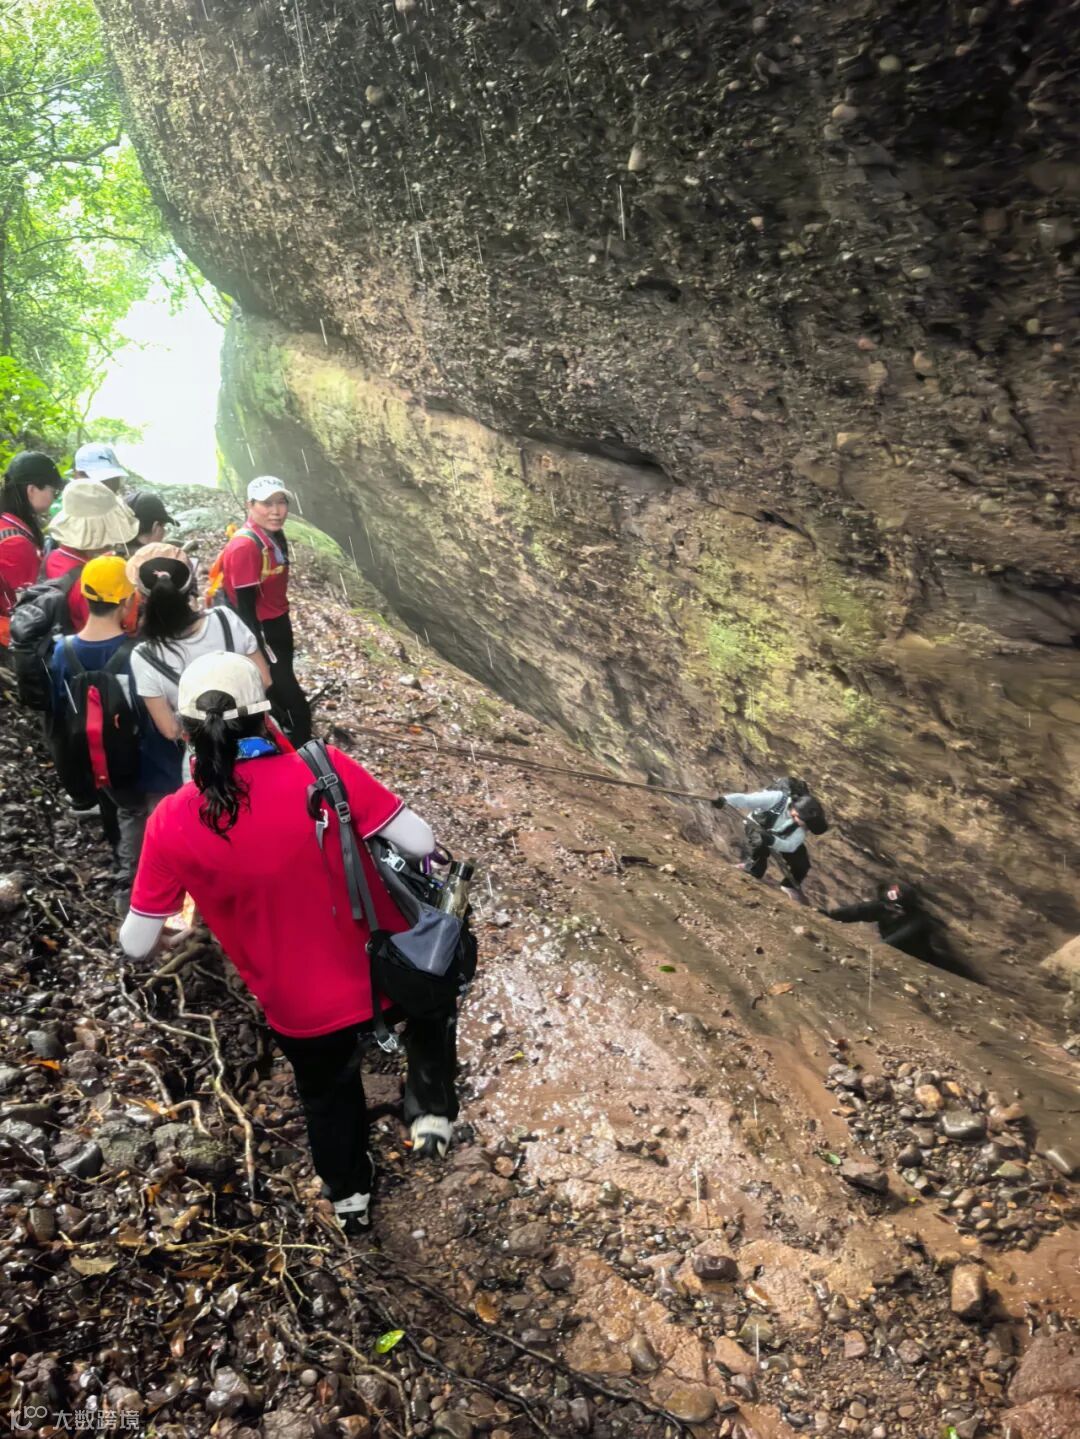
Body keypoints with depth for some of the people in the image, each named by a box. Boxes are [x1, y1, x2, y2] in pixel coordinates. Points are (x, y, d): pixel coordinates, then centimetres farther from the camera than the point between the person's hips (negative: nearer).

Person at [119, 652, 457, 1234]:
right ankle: (431, 1110, 31)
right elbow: (421, 843, -19)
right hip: (383, 971, -1)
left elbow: (137, 944, -8)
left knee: (327, 1093, 33)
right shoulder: (324, 769, -23)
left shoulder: (171, 825, -17)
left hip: (297, 1007, 2)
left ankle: (349, 1196, 58)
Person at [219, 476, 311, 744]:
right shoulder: (244, 546, -24)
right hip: (260, 632, -9)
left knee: (280, 695, 21)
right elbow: (245, 606, -23)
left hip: (279, 625, 9)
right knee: (294, 706, -6)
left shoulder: (276, 535, 2)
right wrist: (259, 652, -22)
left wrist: (283, 629, 18)